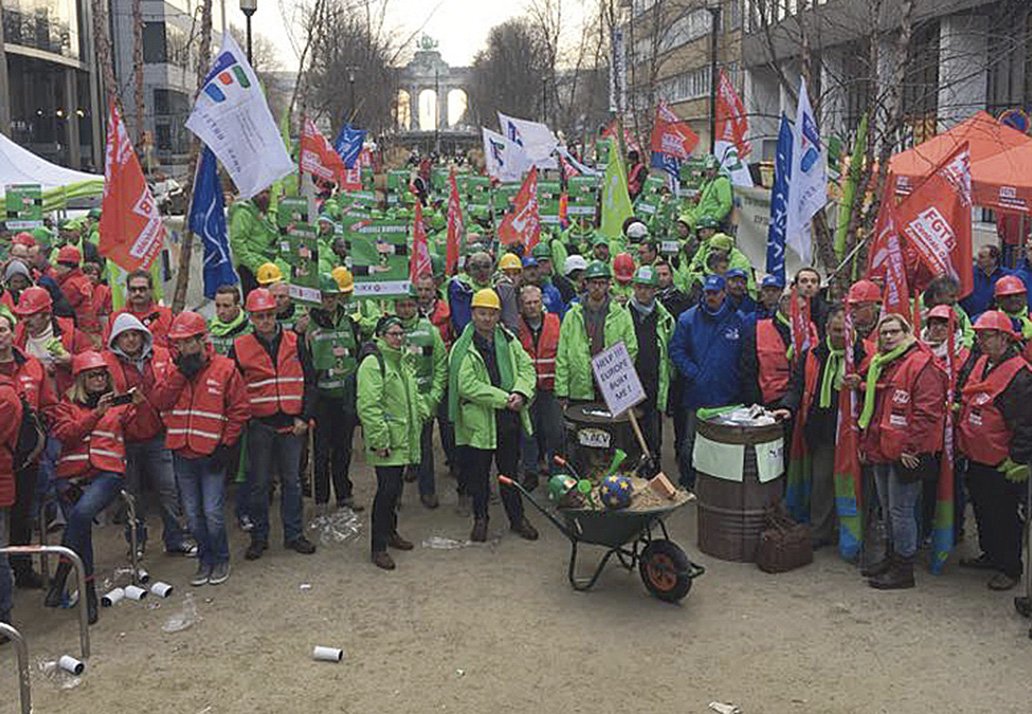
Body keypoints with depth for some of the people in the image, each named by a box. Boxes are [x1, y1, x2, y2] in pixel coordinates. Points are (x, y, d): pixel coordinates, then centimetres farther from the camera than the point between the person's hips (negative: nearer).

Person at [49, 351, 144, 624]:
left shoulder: (117, 403, 20)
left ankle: (60, 578, -15)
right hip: (71, 475, 1)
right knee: (81, 526, -19)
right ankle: (89, 592, -7)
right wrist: (96, 413, -10)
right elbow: (66, 434, -1)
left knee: (81, 513, -28)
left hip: (107, 472, -1)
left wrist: (135, 406, -12)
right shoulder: (67, 405, 17)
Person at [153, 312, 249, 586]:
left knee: (213, 513, -5)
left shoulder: (225, 368, -5)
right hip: (182, 454, 5)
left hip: (212, 455, -4)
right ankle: (205, 560, 26)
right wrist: (180, 373, -12)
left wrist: (226, 446, -9)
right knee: (193, 515, 11)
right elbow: (160, 401, -5)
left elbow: (239, 411, -4)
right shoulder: (174, 369, 9)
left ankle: (221, 559, 15)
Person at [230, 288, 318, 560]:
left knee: (291, 480, 9)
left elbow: (309, 381, 6)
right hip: (259, 425, -1)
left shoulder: (294, 343, 3)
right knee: (259, 483, 6)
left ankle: (293, 534, 20)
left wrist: (304, 417, -2)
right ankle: (259, 537, 18)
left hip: (291, 424, 1)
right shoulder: (240, 348, -2)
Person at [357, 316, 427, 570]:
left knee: (395, 487, 17)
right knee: (387, 489, -9)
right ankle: (379, 547, -2)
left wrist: (423, 411, 15)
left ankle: (390, 532, 32)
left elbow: (413, 394, 30)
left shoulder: (402, 362, 17)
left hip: (403, 439, 9)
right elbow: (368, 406, -20)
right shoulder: (372, 363, -14)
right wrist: (380, 439, -22)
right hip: (385, 441, -9)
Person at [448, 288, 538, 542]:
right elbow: (467, 385, -18)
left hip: (510, 418, 4)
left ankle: (517, 518, 26)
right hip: (479, 421, -4)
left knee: (510, 471, 15)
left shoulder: (508, 340, 7)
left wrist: (520, 393, -15)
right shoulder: (463, 348, -9)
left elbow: (526, 367, 5)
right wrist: (503, 399, -19)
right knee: (478, 473, 9)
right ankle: (480, 519, 26)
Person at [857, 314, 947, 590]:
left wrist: (910, 448, -20)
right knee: (888, 509, 17)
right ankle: (893, 558, 30)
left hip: (905, 455, -9)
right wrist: (866, 441, 21)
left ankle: (904, 569, 6)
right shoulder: (879, 365, 15)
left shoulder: (922, 365, -13)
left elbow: (927, 412, -19)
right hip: (881, 452, 9)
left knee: (901, 510, -4)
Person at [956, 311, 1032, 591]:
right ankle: (990, 555, 38)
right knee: (982, 510, 21)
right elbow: (967, 403, 22)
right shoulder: (980, 365, 7)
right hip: (977, 458, 8)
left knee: (1006, 516, 5)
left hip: (1002, 465, -8)